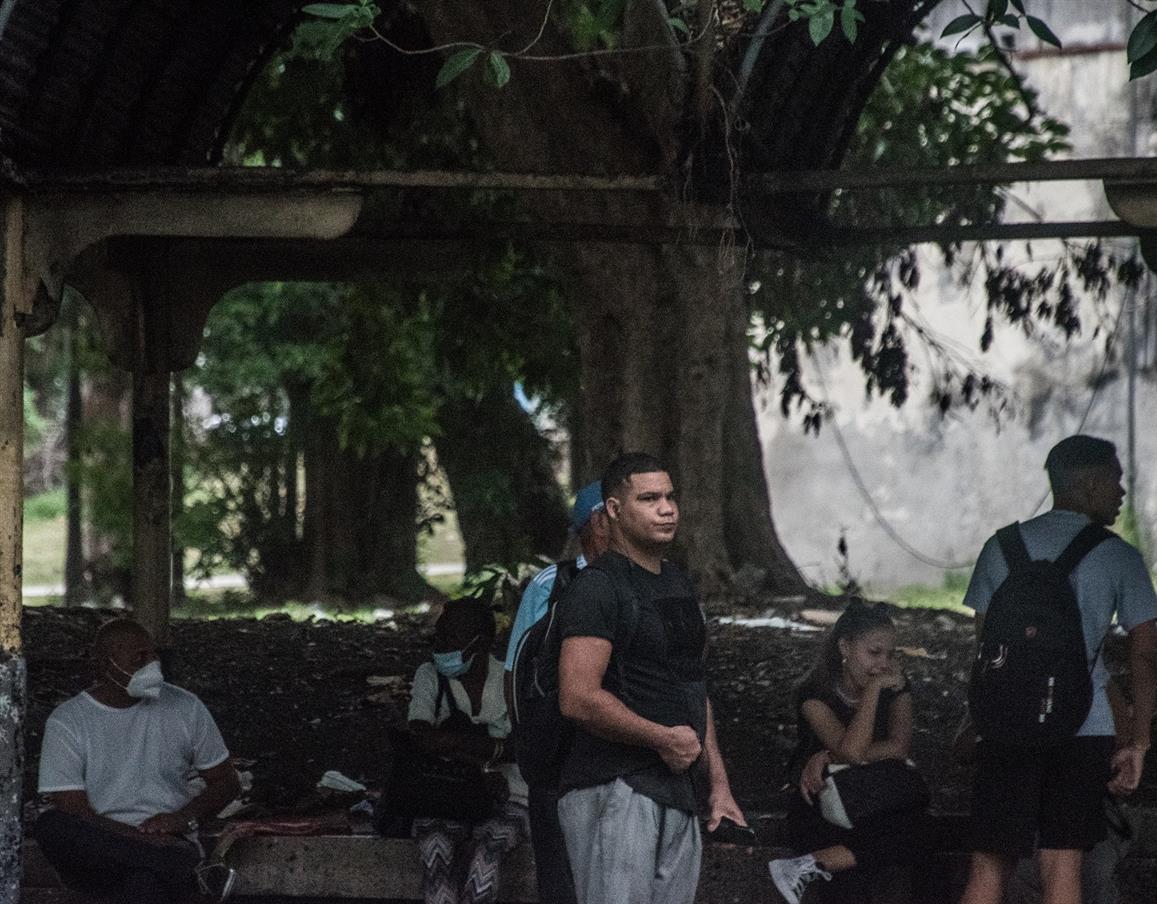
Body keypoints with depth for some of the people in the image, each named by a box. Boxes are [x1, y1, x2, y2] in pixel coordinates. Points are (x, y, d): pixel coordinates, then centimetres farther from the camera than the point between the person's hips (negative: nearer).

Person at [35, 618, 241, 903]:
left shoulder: (185, 708, 4)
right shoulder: (66, 722, -2)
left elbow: (226, 782, 13)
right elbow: (72, 813, -9)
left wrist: (185, 819, -8)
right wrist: (143, 837, -22)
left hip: (168, 842, -4)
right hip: (96, 852, 4)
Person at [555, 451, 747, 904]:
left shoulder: (678, 585, 19)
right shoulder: (598, 586, -10)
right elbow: (578, 699, -20)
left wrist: (718, 783, 20)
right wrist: (663, 739, -13)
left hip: (680, 797, 9)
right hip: (615, 793, -9)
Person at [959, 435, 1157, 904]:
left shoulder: (1002, 547, 7)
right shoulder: (1119, 557, 1)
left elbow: (982, 645, 10)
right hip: (1085, 728, -1)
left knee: (989, 865, 5)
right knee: (1063, 866, 3)